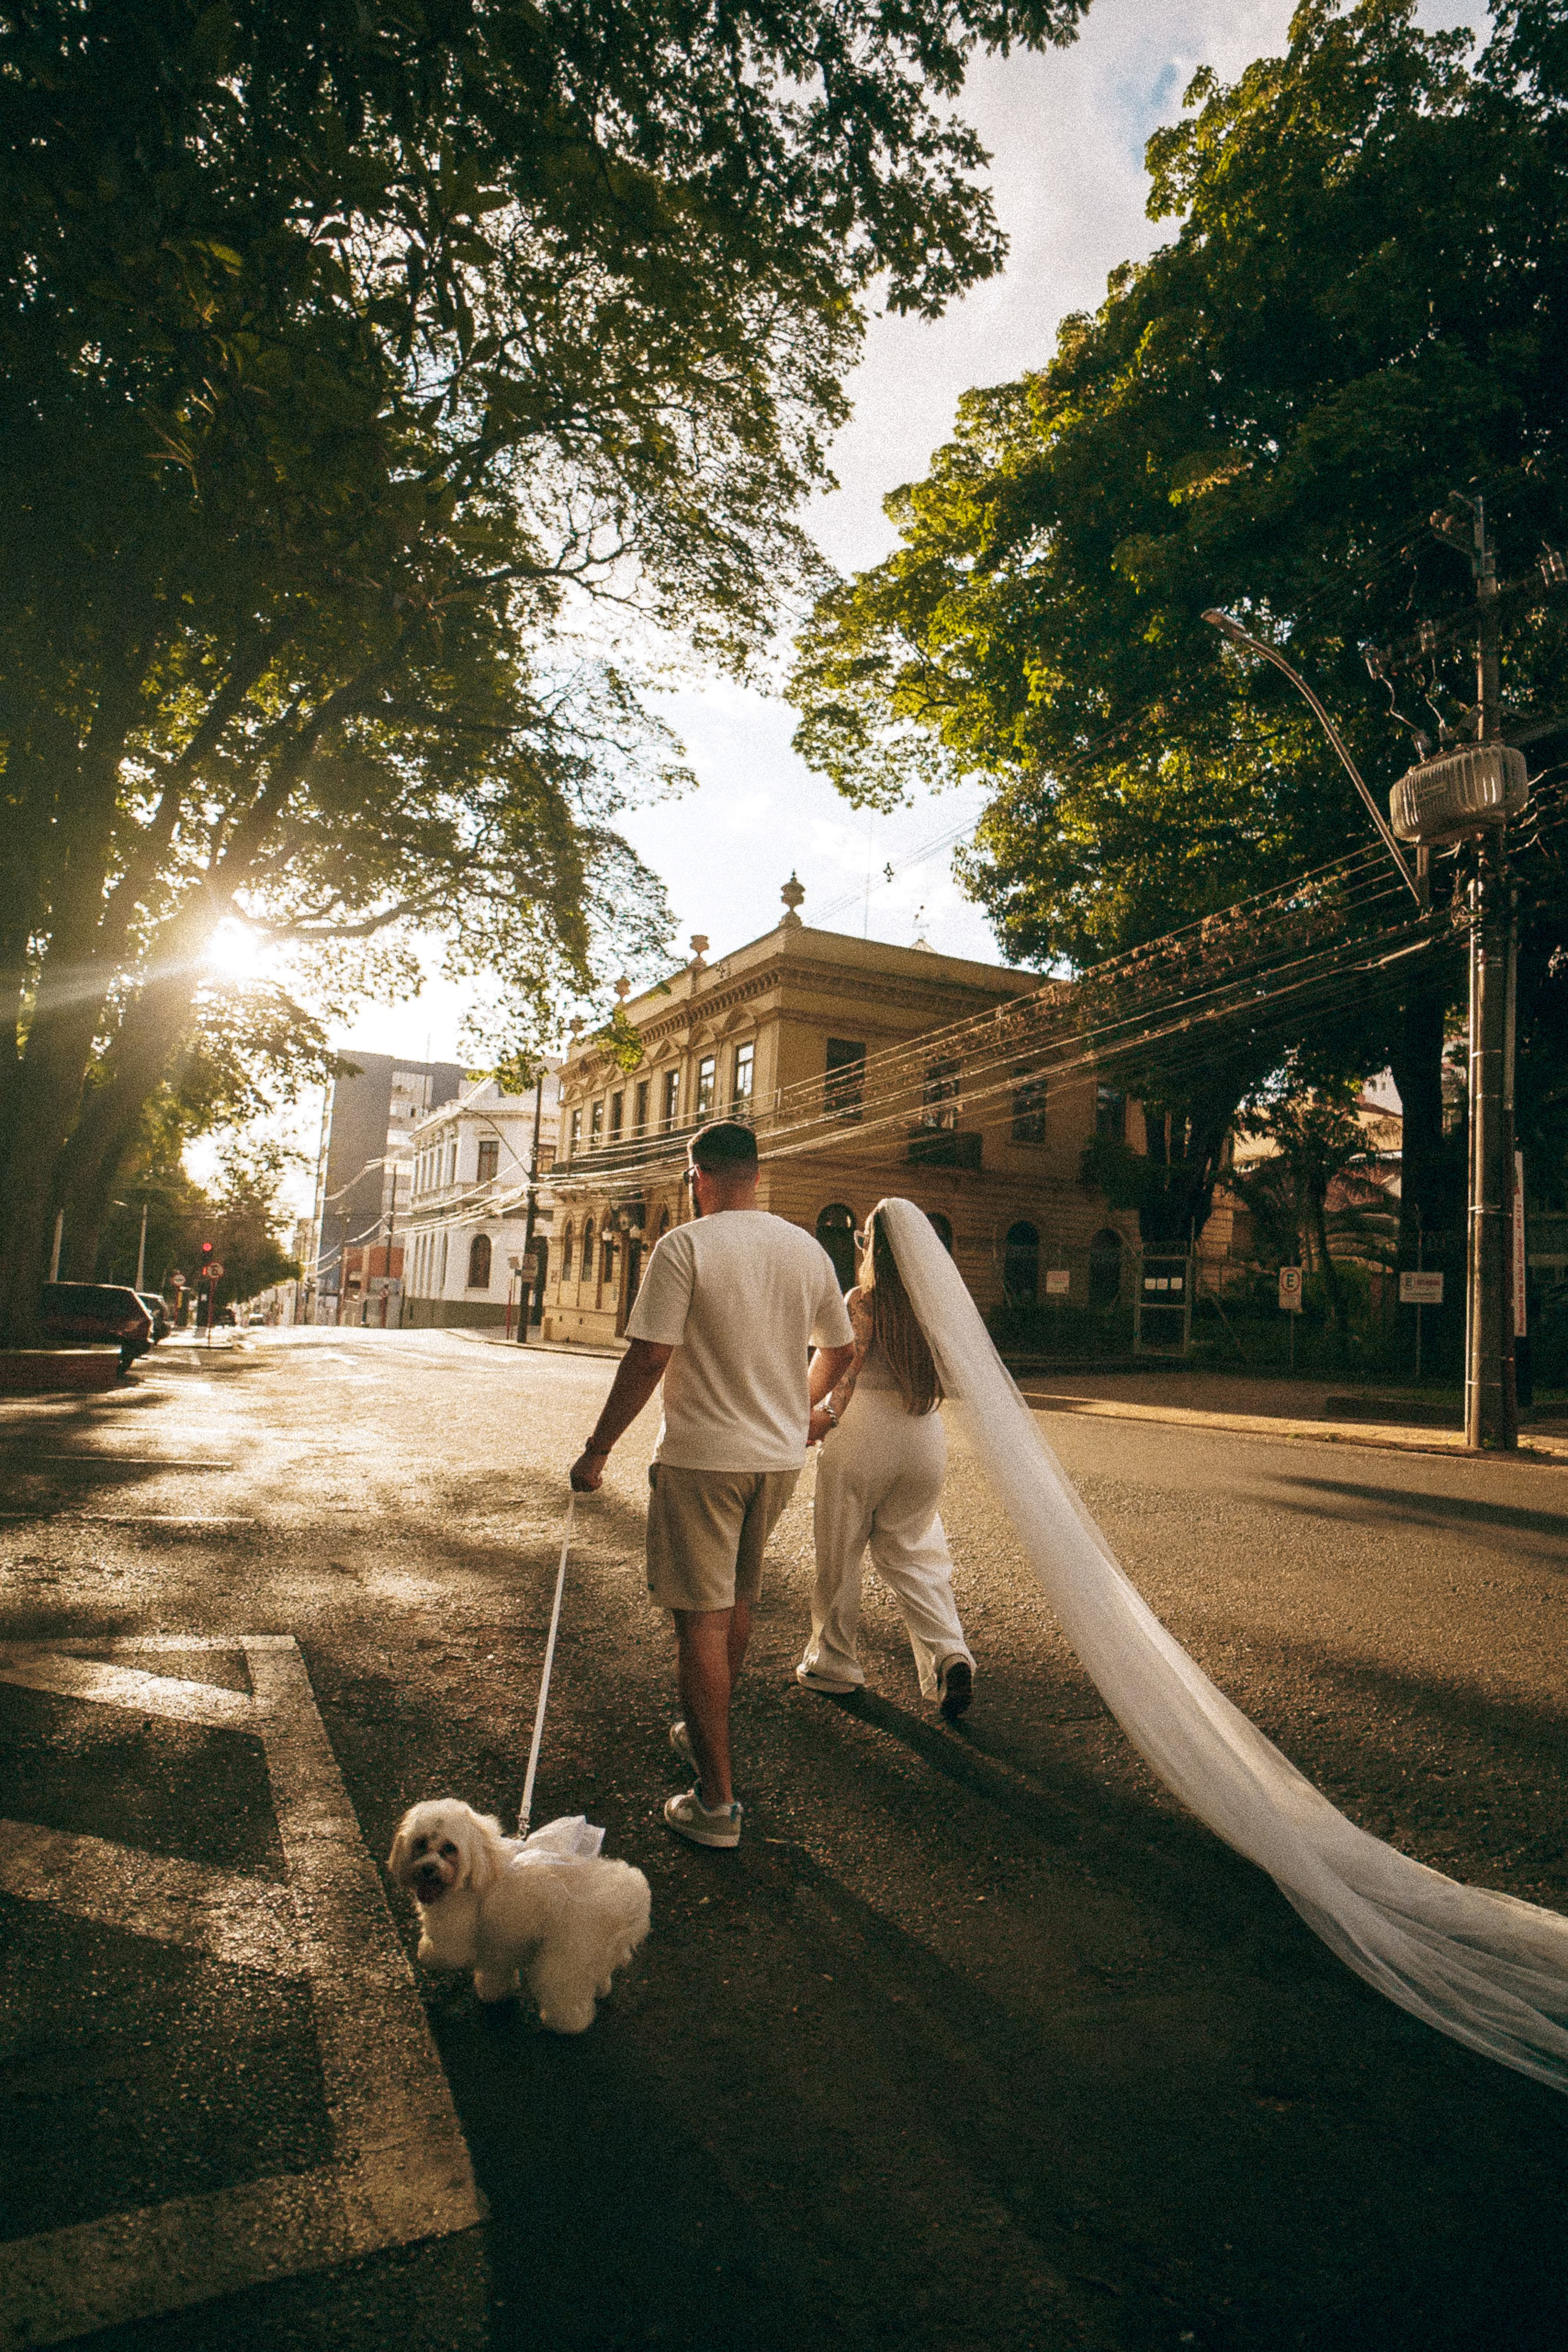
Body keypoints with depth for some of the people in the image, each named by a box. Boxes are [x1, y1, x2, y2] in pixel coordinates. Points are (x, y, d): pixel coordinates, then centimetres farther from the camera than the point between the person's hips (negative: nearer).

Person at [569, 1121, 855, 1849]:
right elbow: (839, 1350, 15)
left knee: (702, 1617, 2)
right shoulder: (809, 1250, 4)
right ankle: (704, 1734, 42)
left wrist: (597, 1450, -7)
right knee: (738, 1601, 22)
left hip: (701, 1456, -6)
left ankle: (717, 1801, 8)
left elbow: (648, 1359, -16)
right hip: (780, 1455, 6)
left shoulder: (685, 1247, -13)